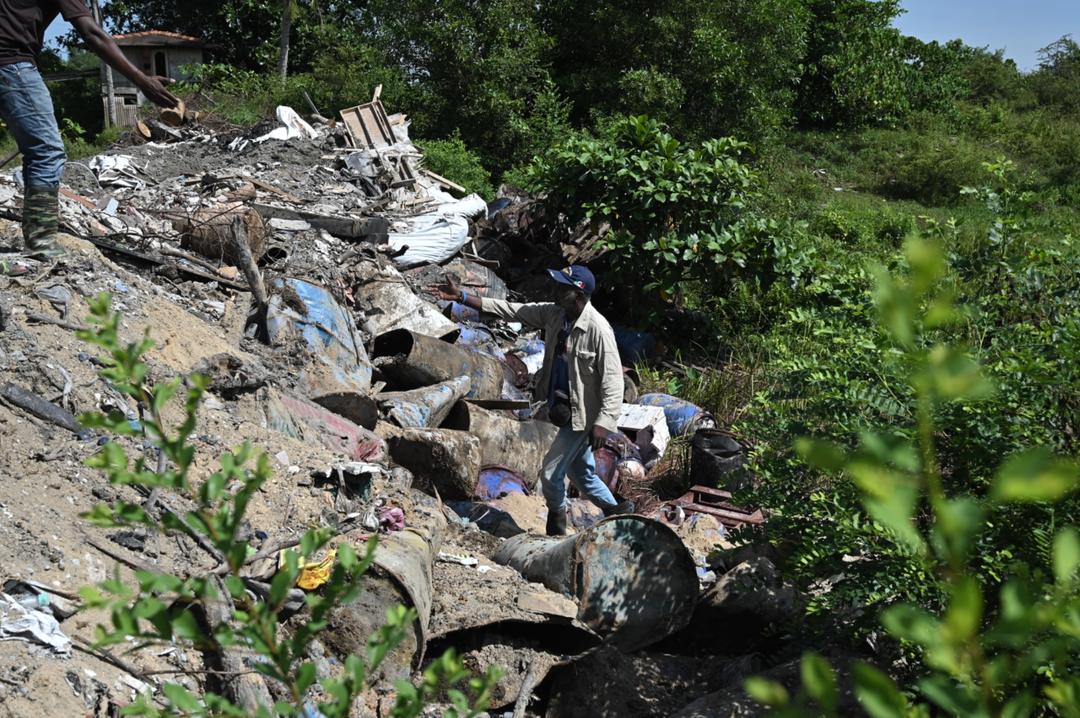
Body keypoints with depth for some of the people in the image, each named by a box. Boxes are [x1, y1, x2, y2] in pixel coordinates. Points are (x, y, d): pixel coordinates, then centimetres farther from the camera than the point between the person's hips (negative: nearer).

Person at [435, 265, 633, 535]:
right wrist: (462, 297, -6)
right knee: (582, 475, 20)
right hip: (564, 409, 8)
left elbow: (612, 378, -22)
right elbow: (509, 310, -1)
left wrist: (604, 422, -25)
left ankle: (557, 524, 28)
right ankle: (616, 511, 38)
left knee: (550, 473, 2)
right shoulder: (553, 314, -2)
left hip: (582, 415, -8)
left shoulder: (598, 328, -24)